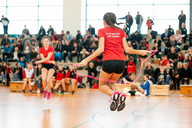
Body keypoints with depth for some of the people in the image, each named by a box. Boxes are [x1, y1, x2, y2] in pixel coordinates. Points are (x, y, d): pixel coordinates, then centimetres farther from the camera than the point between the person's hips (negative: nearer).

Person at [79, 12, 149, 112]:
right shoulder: (120, 32, 14)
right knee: (110, 83, 25)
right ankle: (121, 95, -6)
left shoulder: (102, 31, 5)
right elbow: (126, 49, 10)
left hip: (108, 61, -4)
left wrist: (87, 59, -6)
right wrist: (139, 52, 26)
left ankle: (113, 93, -18)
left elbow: (101, 49, -7)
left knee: (102, 85, 16)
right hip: (121, 62, 4)